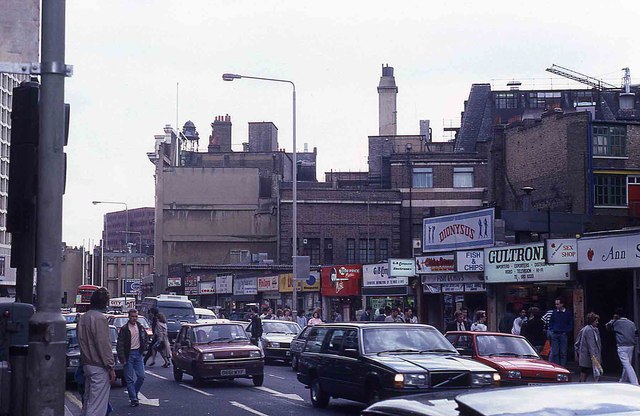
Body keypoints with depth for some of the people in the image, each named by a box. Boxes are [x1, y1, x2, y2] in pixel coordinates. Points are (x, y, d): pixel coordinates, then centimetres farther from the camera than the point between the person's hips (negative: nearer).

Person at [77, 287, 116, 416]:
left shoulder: (83, 318, 12)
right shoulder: (99, 318, -16)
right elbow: (104, 345, -18)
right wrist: (110, 367, -14)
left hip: (86, 364, 9)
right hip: (99, 367, -9)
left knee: (87, 401, 16)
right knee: (97, 405, -8)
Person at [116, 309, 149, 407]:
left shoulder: (140, 327, 7)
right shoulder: (124, 329, -8)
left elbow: (146, 338, 24)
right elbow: (120, 344, -9)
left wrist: (143, 347, 11)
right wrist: (122, 358, -15)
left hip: (138, 353, 4)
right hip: (129, 354, -4)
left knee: (141, 376, 2)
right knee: (129, 378, -2)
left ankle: (134, 393, 21)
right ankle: (133, 399, 2)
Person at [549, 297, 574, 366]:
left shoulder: (568, 313, 3)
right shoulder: (554, 312, 9)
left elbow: (571, 324, 6)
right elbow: (550, 322, 17)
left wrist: (567, 331, -6)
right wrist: (551, 330, 3)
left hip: (563, 335, -2)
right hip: (554, 334, 2)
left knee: (563, 352, 0)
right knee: (554, 352, 0)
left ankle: (562, 367, 5)